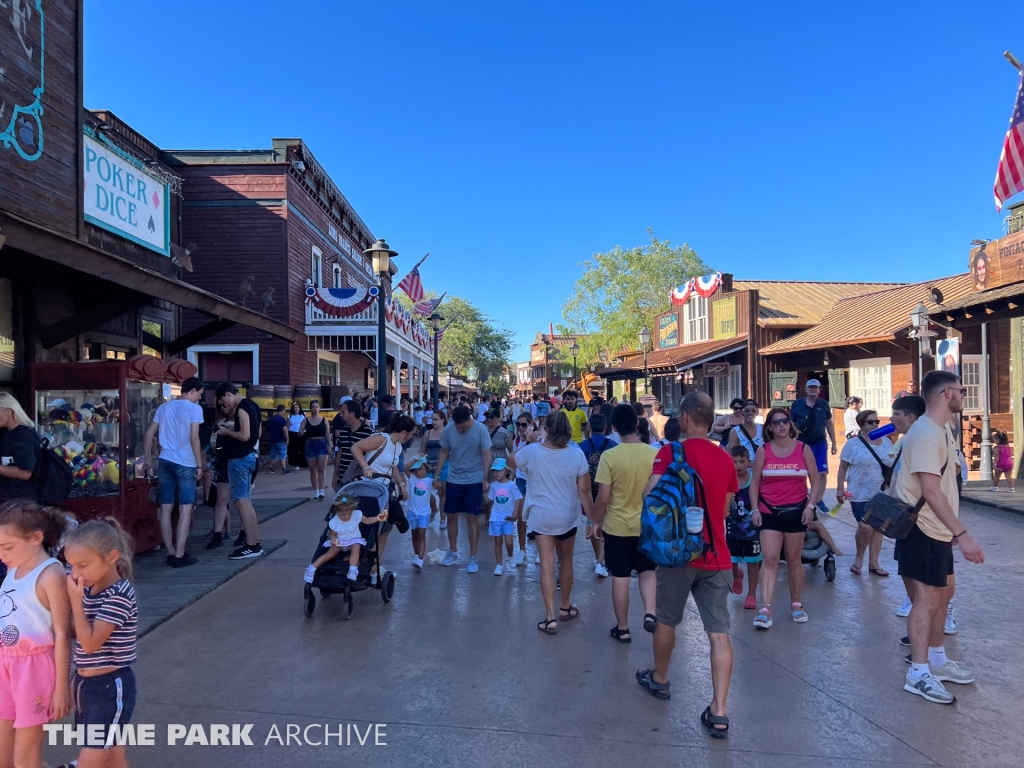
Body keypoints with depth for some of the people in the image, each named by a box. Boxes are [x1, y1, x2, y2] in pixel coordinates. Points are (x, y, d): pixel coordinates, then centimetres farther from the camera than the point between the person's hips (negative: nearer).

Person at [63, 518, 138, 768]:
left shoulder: (119, 596, -21)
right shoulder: (89, 589, 3)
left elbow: (90, 643, -24)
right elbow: (80, 635, 15)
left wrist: (76, 600, -21)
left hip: (110, 688, -8)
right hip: (87, 685, 8)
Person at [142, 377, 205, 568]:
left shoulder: (164, 407, 13)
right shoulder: (194, 408, -6)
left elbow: (148, 435, 13)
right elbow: (194, 439, -13)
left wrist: (148, 460, 21)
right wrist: (200, 464, -7)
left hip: (165, 462, 6)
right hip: (185, 464, -6)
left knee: (166, 508, 7)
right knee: (185, 509, -1)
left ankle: (171, 553, 13)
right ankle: (179, 555, -1)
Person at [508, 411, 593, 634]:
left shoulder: (532, 451, -12)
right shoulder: (576, 454, -13)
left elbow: (510, 461, 8)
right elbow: (584, 490, -10)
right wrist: (593, 518, -2)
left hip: (541, 516, -1)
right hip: (567, 516, 1)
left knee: (547, 564, 2)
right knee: (566, 561, 19)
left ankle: (550, 617, -1)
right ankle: (566, 607, 34)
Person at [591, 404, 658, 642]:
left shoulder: (609, 456, -17)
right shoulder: (654, 454, -9)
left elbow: (603, 497, -15)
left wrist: (597, 522, 1)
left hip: (617, 526, -2)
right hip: (647, 525, 2)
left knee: (620, 577, 9)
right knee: (648, 571, 22)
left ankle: (622, 629, 21)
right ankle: (650, 613, 6)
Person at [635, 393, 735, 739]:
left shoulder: (670, 452, -11)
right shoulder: (725, 459, 5)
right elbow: (724, 509, 14)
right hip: (716, 555, 3)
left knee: (666, 620, 18)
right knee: (719, 633, 3)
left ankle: (659, 679, 37)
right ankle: (719, 713, 2)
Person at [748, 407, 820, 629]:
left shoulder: (803, 449, 1)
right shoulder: (763, 450, 1)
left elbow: (815, 481, 5)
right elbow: (755, 482, 3)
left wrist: (810, 505, -6)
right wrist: (755, 509, -4)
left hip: (796, 510, 1)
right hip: (769, 511, 0)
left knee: (794, 560, 10)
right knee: (769, 559, -8)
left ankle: (796, 604, 26)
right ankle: (765, 609, -11)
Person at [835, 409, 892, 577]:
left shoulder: (886, 442, 7)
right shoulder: (853, 443, -6)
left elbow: (893, 465, 15)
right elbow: (843, 467, -5)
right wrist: (840, 489, -10)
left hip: (881, 494, 5)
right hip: (860, 494, -5)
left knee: (878, 527, 8)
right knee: (865, 528, -12)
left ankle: (873, 563, 20)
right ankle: (858, 558, 13)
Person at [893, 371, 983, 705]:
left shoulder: (942, 430, 11)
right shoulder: (925, 434, -22)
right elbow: (930, 492, -28)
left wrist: (953, 531, 21)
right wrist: (962, 534, -29)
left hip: (939, 530, 10)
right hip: (924, 531, -10)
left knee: (942, 593, 18)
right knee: (927, 599, -4)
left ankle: (937, 659, 32)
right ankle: (918, 673, 6)